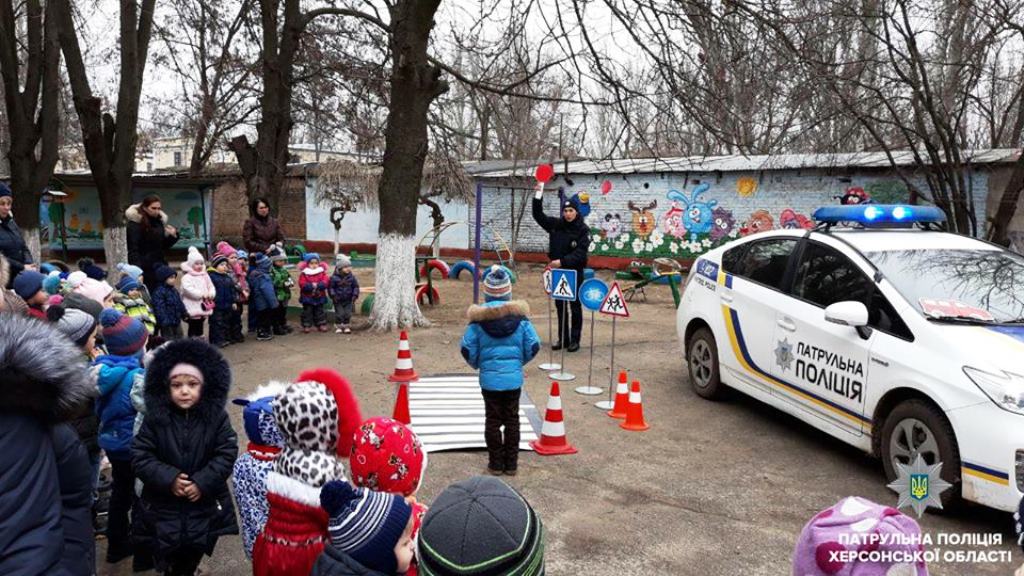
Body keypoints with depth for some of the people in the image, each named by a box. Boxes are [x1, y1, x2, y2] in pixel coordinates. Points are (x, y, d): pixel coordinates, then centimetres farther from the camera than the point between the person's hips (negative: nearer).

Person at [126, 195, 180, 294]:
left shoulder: (159, 221, 11)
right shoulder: (135, 223, -7)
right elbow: (133, 249, -13)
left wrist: (173, 236, -2)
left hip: (159, 265, 6)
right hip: (144, 267, -6)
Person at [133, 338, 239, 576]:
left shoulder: (217, 417, -10)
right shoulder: (154, 419, -9)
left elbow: (227, 455, -11)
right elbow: (140, 456, -9)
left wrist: (203, 482, -21)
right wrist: (168, 478, -20)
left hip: (204, 506, 0)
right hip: (164, 506, 0)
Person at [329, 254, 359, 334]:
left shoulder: (352, 277, -4)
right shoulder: (334, 278, -12)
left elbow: (356, 286, 4)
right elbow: (330, 287, -5)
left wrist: (355, 295, -5)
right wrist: (333, 295, -14)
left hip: (348, 300, 3)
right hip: (338, 300, -2)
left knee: (348, 313, 6)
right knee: (339, 313, 0)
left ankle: (346, 326, 20)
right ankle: (338, 326, 15)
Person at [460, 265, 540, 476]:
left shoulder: (479, 318, -10)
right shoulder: (519, 316, -7)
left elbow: (467, 348, -8)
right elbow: (533, 345, -5)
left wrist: (477, 364, 11)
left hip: (489, 378, -1)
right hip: (513, 377, 1)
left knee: (492, 421, 11)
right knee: (512, 420, 12)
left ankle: (496, 463, 16)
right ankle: (511, 464, 18)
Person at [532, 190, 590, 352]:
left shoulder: (583, 230, -9)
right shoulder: (555, 225, 4)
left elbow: (580, 253, -17)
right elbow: (538, 215, 5)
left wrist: (562, 261, -27)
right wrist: (538, 194, -5)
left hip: (575, 273, -4)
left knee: (575, 307, 5)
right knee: (560, 306, 11)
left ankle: (575, 340, 13)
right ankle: (562, 338, 21)